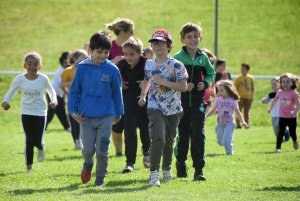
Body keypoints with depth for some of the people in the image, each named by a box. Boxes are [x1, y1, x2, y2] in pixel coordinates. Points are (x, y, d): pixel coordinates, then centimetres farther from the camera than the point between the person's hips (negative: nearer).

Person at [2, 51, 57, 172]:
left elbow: (51, 91, 8)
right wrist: (5, 102, -20)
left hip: (40, 113, 0)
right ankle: (29, 166, 9)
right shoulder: (19, 79, -7)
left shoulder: (43, 79, -7)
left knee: (38, 141, -4)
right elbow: (10, 93, 0)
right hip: (26, 113, 0)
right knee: (29, 140, -6)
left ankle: (41, 148, 36)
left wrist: (54, 100, -11)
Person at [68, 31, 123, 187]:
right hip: (86, 116, 0)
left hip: (106, 116, 0)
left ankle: (100, 179, 14)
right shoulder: (82, 68, -4)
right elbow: (74, 91, 4)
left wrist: (118, 114, 12)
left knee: (102, 151, -1)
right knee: (88, 150, 2)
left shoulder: (112, 69, -3)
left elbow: (117, 93, 7)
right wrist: (73, 111, -3)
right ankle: (88, 165, 35)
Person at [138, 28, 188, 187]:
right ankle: (154, 173, -15)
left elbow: (183, 86, -16)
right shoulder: (149, 65, 5)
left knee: (169, 141, 13)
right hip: (155, 108, 0)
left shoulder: (176, 65, -8)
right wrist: (143, 95, 12)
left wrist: (163, 82, -22)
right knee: (158, 138, -19)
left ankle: (167, 169, 35)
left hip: (173, 109, 0)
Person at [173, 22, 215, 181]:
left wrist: (205, 83, 0)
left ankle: (199, 169, -6)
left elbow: (211, 73, 20)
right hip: (181, 101, -2)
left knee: (198, 134, -7)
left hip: (198, 102, 2)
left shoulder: (203, 58, 4)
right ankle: (181, 165, 25)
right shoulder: (177, 58, -7)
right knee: (182, 135, 8)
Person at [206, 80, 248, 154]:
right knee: (220, 141, 11)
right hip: (220, 124, 5)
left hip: (229, 124, -5)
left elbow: (238, 113, -6)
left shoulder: (233, 101, -10)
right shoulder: (218, 100, 1)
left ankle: (229, 152, 3)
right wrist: (205, 116, 2)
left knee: (226, 140, -18)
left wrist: (243, 122, -17)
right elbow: (213, 110, 12)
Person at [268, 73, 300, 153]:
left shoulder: (293, 93, -14)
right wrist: (270, 108, 29)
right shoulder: (280, 92, -1)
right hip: (282, 117, 2)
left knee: (292, 133, 10)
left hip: (292, 117, -2)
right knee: (281, 132, -11)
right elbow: (275, 100, 19)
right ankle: (278, 147, -7)